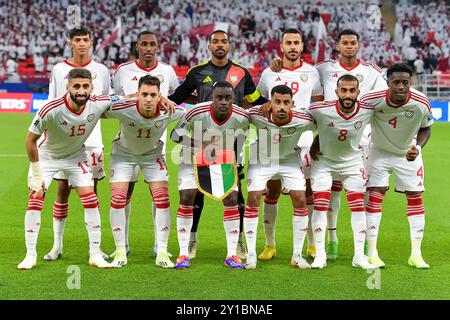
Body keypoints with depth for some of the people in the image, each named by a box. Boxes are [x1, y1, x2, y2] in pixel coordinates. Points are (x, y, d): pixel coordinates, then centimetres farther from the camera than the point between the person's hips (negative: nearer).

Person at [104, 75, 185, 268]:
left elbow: (188, 112, -4)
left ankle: (162, 253, 1)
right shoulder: (123, 109, -33)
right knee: (118, 199, -11)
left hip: (153, 154, 1)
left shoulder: (168, 112, -28)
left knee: (162, 199, -10)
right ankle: (120, 252, 3)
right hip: (123, 153, -1)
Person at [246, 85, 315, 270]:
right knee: (253, 199, -12)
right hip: (262, 159, -1)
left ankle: (297, 255, 3)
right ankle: (251, 254, -1)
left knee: (300, 200, -9)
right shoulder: (257, 116, -30)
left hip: (290, 160, 1)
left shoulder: (302, 121, -28)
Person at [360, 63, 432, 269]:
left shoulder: (421, 103, -23)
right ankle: (372, 253, -3)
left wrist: (418, 147, -21)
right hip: (380, 152, -2)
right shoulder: (372, 99, -28)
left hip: (408, 154, 2)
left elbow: (425, 128, -3)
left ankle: (416, 254, 9)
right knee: (375, 196, -10)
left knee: (415, 198, 0)